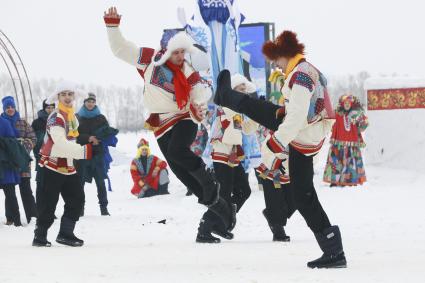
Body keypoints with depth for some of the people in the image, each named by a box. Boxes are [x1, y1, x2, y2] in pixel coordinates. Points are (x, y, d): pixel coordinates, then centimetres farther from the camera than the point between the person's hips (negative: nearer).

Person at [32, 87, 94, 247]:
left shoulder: (72, 116, 12)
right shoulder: (56, 118, -19)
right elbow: (61, 144, -28)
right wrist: (83, 151, -33)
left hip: (68, 167, 9)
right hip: (52, 167, -9)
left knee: (76, 199, 7)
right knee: (48, 203, -7)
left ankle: (66, 234, 14)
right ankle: (40, 236, 1)